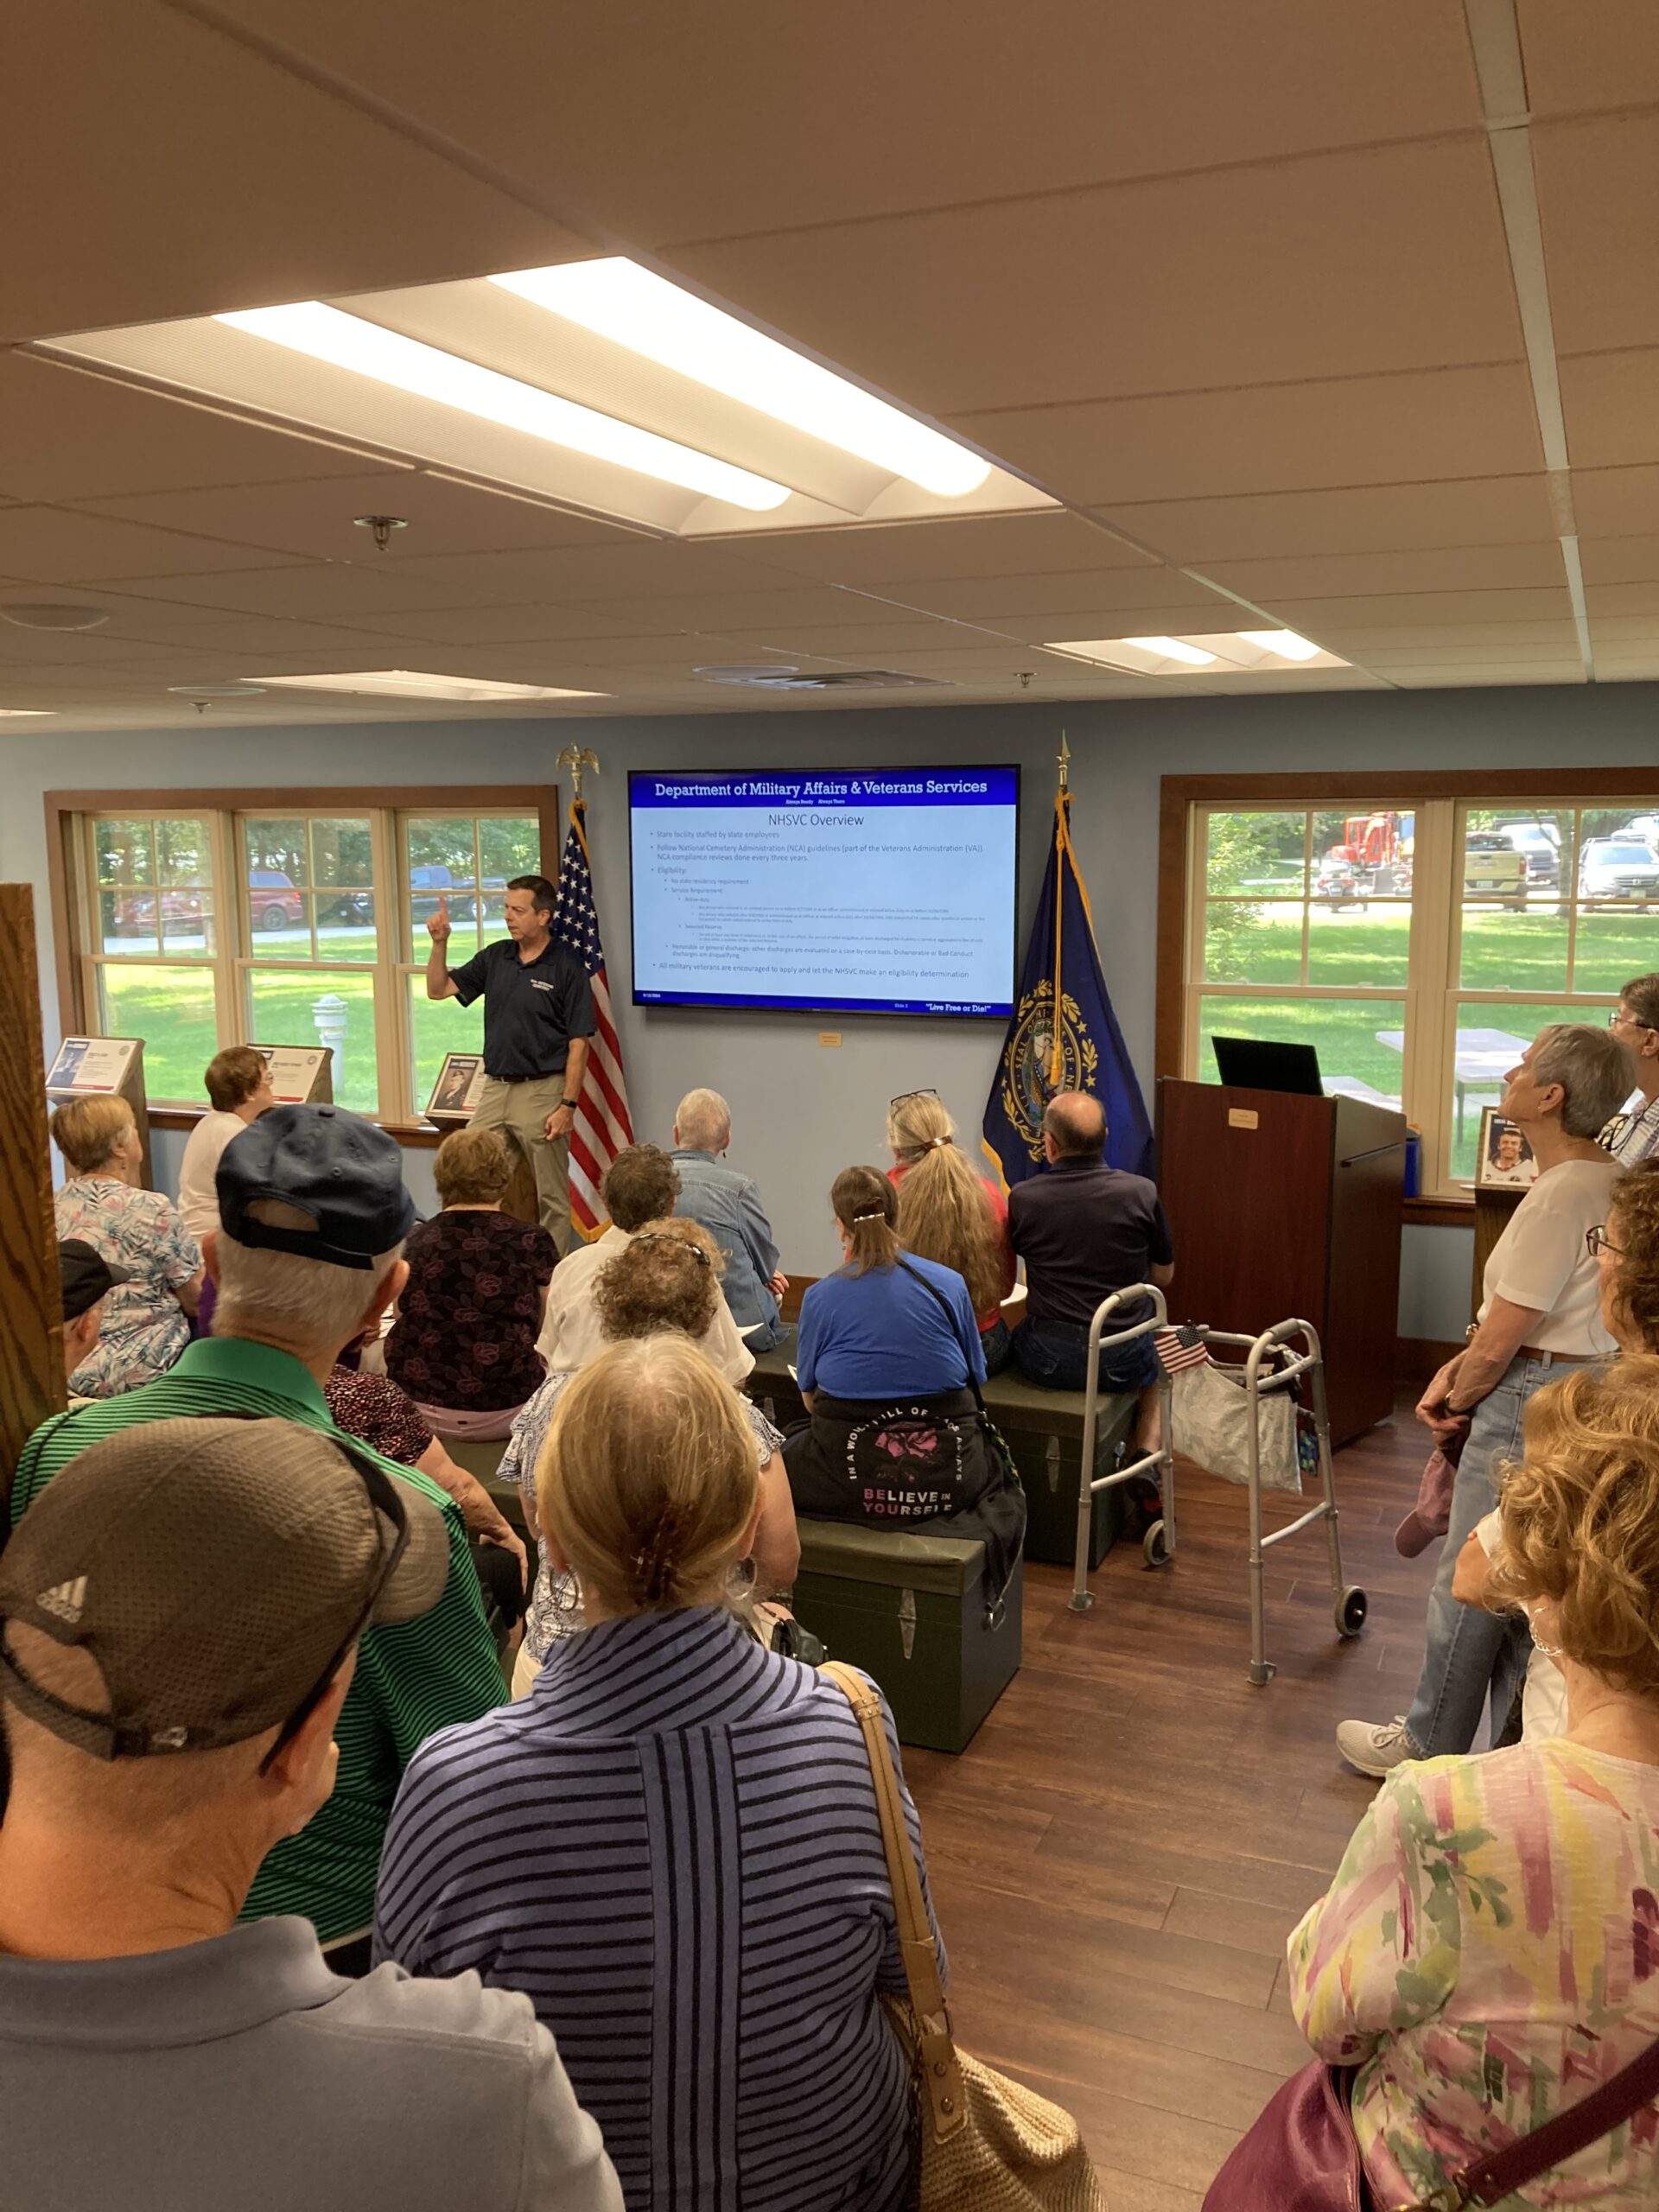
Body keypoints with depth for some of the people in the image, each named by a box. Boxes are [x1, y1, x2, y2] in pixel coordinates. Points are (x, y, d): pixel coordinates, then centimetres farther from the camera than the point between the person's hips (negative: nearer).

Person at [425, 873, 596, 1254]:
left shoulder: (566, 968, -8)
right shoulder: (495, 958, 9)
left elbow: (578, 1043, -10)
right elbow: (438, 989, 13)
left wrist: (568, 1105, -15)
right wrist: (439, 942, -3)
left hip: (541, 1090, -6)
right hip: (495, 1088, 6)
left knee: (551, 1197, 2)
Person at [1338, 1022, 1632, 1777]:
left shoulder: (1559, 1195, -22)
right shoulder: (1608, 1180, 8)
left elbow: (1501, 1341, -19)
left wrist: (1457, 1400, -1)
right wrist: (1454, 1374, 7)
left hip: (1529, 1401, -10)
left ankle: (1428, 1747, 20)